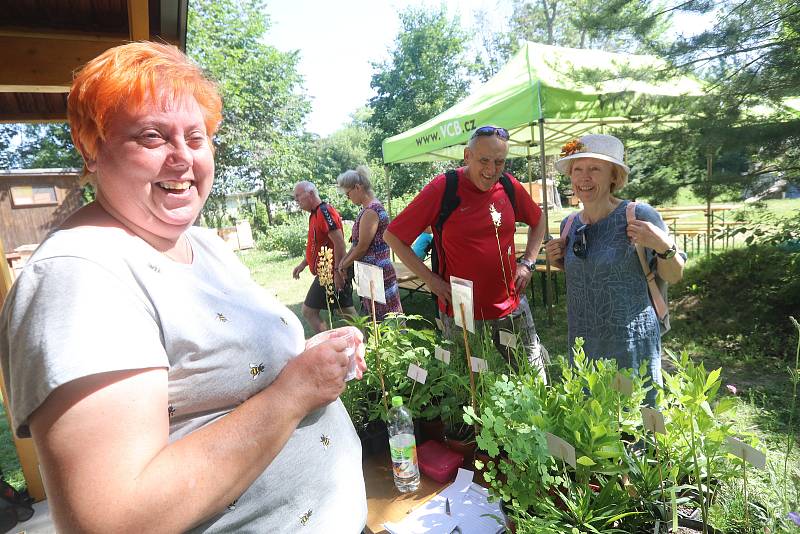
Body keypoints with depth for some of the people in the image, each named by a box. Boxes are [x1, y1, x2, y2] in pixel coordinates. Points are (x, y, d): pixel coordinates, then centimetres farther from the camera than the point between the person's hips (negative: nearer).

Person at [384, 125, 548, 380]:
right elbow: (393, 236, -10)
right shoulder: (443, 187, -13)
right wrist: (431, 279, -13)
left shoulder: (509, 186, -1)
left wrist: (527, 263, 6)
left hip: (513, 309, 4)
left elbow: (538, 221, 19)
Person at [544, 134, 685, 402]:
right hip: (581, 343, 5)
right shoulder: (569, 225, 3)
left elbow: (673, 277, -4)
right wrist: (560, 261, 1)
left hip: (630, 344, -5)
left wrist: (664, 246, -22)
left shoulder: (638, 215, -12)